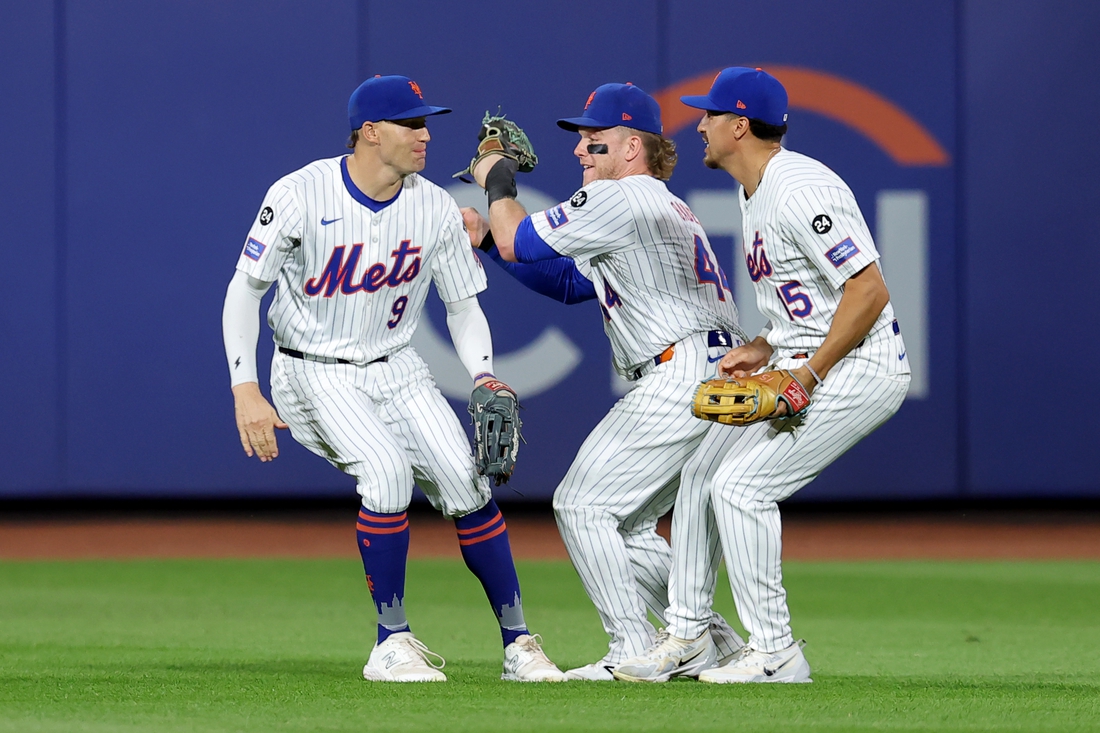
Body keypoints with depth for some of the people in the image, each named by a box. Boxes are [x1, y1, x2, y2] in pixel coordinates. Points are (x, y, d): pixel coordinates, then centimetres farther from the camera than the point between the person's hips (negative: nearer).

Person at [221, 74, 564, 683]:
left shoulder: (436, 209, -5)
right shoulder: (300, 195, -16)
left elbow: (463, 306, 5)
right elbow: (245, 289, -12)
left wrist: (484, 379, -13)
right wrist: (245, 391, -22)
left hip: (395, 370, 4)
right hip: (315, 375, -4)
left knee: (467, 484, -11)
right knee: (387, 472, -27)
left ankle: (517, 643, 0)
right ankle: (393, 643, -12)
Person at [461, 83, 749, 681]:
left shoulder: (620, 199, -7)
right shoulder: (661, 207, 25)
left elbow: (518, 244, -4)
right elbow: (568, 282, 30)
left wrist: (498, 183, 15)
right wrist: (487, 234, 24)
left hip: (682, 379, -10)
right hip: (713, 384, 10)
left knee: (582, 503, -8)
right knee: (621, 522, 17)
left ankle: (634, 651, -10)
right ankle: (712, 642, 16)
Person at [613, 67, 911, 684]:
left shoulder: (800, 190, -21)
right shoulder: (755, 193, 13)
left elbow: (870, 291, -25)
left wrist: (809, 374, -23)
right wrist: (765, 349, 7)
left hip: (859, 368, -11)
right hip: (801, 362, 11)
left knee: (740, 486, -16)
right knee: (702, 471, 13)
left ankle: (776, 654, -8)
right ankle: (686, 633, 24)